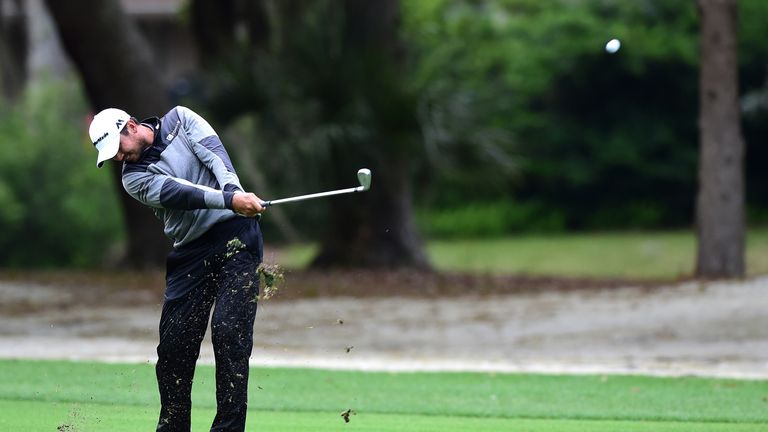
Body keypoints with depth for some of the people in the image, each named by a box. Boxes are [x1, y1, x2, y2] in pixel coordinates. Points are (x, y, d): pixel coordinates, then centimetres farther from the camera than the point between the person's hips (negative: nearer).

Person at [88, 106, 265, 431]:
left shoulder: (179, 120, 4)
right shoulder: (135, 177, 0)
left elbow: (213, 154, -11)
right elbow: (178, 193, -17)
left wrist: (234, 190, -30)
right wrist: (229, 201, -32)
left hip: (235, 234, -3)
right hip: (190, 251, 3)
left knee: (229, 332, -14)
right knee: (173, 343, 0)